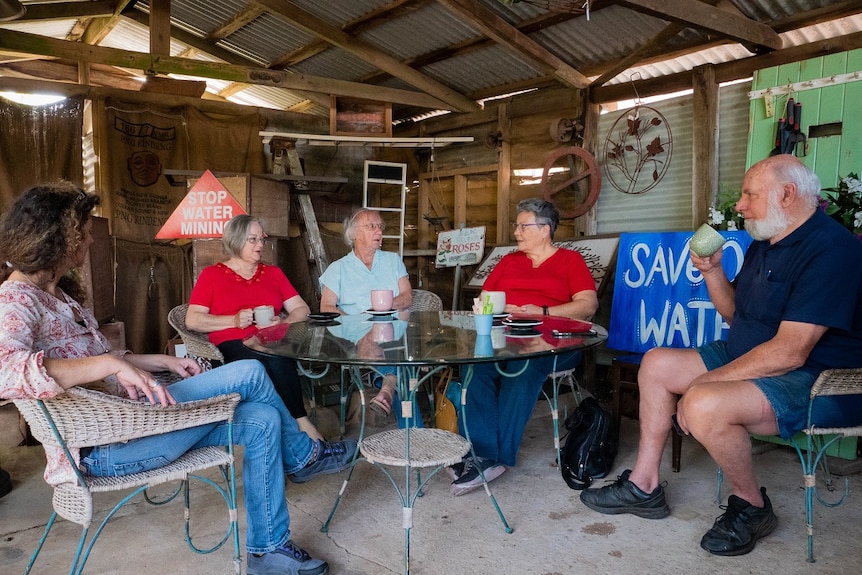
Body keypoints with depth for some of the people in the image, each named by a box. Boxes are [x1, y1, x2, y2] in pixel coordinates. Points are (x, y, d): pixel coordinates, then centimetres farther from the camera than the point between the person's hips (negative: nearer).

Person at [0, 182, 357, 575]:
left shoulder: (56, 293, 17)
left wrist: (165, 362, 12)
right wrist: (112, 364, -39)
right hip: (100, 448, -10)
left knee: (262, 420, -2)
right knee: (249, 374, -16)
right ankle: (303, 456, 12)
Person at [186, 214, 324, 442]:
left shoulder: (273, 272, 23)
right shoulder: (211, 275, 14)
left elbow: (301, 309, 17)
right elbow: (192, 320, 4)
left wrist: (281, 323, -5)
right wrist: (234, 320, -9)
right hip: (233, 345, -2)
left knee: (277, 360, -37)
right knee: (276, 361, -37)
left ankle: (299, 424, -34)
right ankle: (302, 423, -30)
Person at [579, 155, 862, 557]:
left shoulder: (829, 249, -22)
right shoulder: (765, 243, 10)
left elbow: (790, 351, -28)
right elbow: (736, 315, 16)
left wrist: (706, 382, -24)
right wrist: (712, 271, -1)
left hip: (814, 380, -10)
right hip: (748, 360, 10)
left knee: (704, 404, -35)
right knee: (657, 364, 7)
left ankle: (751, 507, -4)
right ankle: (644, 486, 10)